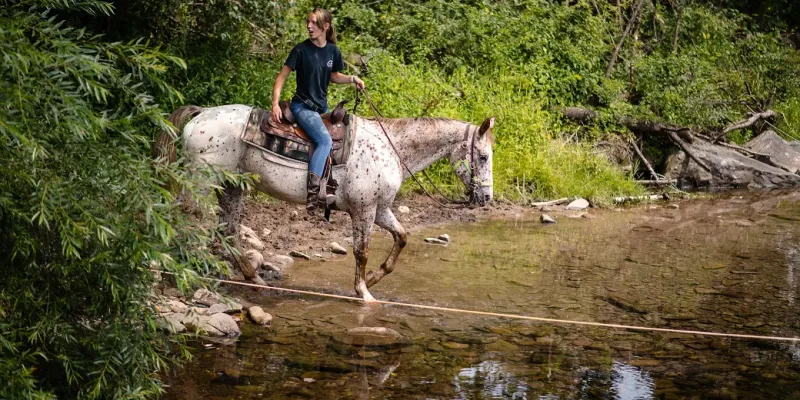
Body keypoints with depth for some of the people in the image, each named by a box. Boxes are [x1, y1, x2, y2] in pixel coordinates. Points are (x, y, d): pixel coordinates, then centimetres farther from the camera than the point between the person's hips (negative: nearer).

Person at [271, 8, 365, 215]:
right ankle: (311, 192, -31)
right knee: (325, 140, -27)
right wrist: (275, 104, -19)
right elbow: (281, 77, -9)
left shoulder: (333, 51, 2)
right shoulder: (301, 49, -12)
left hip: (322, 106, 7)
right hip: (302, 106, -7)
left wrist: (352, 78, -1)